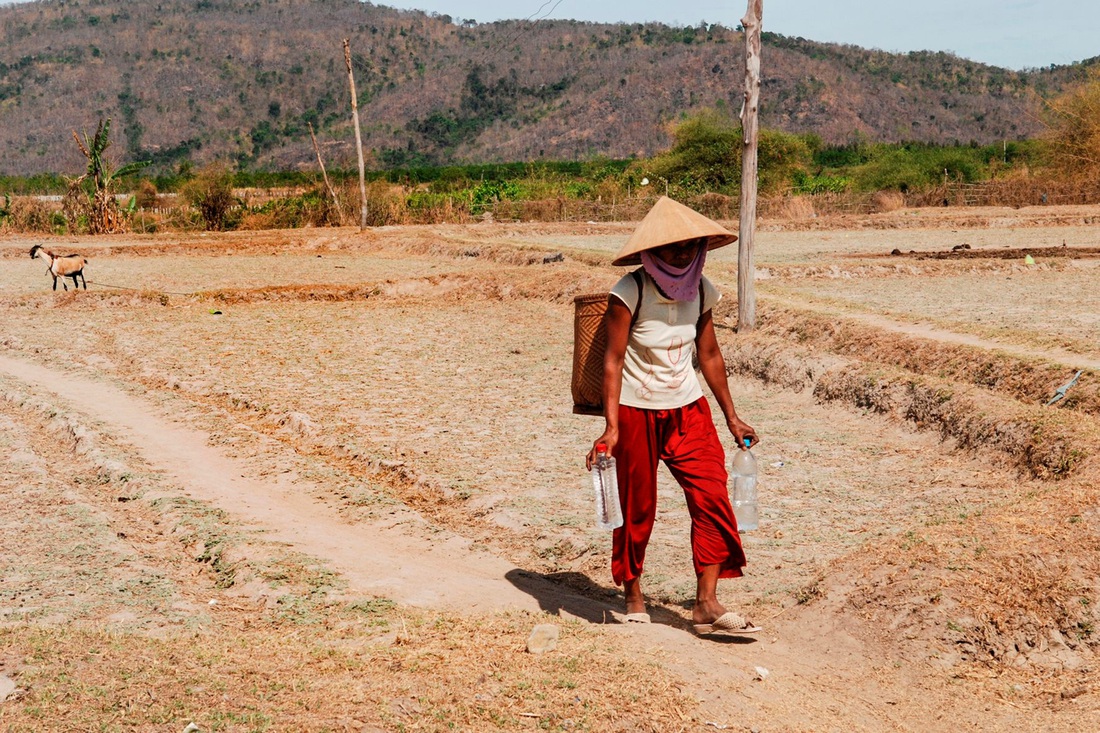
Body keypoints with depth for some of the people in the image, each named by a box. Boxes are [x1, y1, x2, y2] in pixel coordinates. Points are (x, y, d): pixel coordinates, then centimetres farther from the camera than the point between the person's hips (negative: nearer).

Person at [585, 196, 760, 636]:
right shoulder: (630, 293, -15)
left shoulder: (700, 291, 0)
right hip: (637, 413, -4)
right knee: (637, 508, 6)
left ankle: (706, 604, -5)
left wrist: (732, 417, 13)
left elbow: (709, 356, 10)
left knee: (712, 497, -9)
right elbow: (612, 359, -16)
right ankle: (632, 594, 26)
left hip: (688, 410, 4)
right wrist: (611, 427, -22)